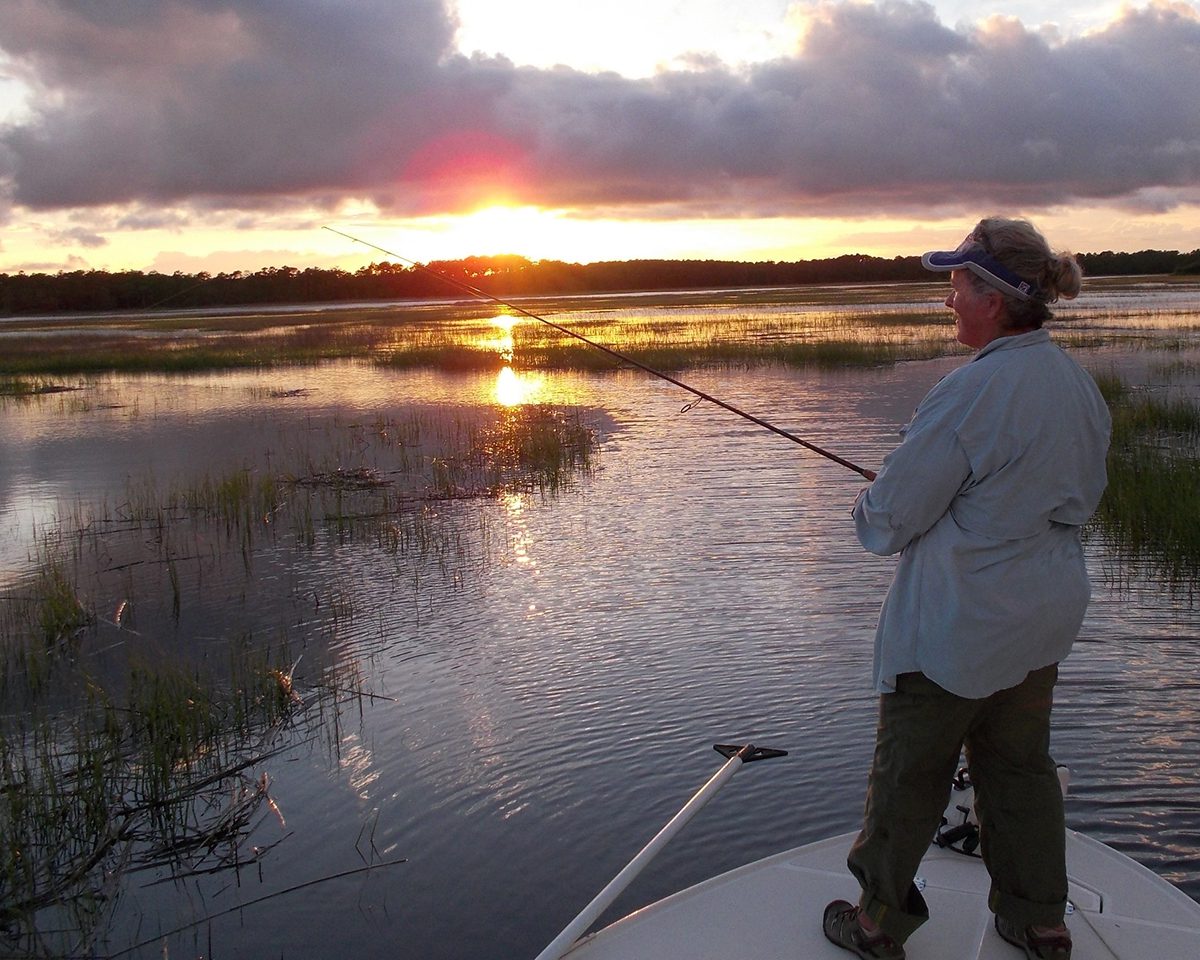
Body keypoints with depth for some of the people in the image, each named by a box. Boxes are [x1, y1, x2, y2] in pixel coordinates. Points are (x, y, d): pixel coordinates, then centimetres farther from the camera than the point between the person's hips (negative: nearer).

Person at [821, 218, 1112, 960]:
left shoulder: (973, 393, -24)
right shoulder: (1081, 385, 3)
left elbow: (887, 522, -18)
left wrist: (870, 515, 4)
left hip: (956, 626, -8)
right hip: (1046, 618, 8)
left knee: (909, 773, 7)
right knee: (1020, 764, 20)